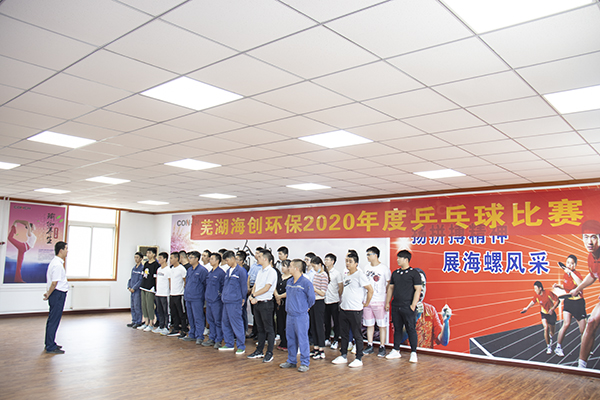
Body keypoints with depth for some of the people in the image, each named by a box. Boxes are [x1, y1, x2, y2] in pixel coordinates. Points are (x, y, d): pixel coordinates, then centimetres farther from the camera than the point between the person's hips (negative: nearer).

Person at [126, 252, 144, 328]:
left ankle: (138, 322, 3)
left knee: (137, 306, -5)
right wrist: (129, 286, 5)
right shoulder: (133, 268, 15)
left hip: (138, 290, -8)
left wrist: (134, 288, -15)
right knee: (132, 306, 11)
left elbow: (141, 280, -14)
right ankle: (134, 321, 20)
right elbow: (131, 278, 19)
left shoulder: (142, 268, -9)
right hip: (132, 290, 8)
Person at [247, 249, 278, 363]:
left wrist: (253, 295, -12)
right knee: (260, 328, 16)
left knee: (268, 329, -1)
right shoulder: (260, 271, 16)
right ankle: (259, 351, 24)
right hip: (257, 302, 8)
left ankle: (269, 353, 5)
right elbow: (255, 286, 14)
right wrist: (253, 296, -5)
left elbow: (266, 288, -18)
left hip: (266, 303, -8)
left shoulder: (271, 271, -12)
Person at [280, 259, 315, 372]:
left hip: (301, 316, -7)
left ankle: (305, 363, 9)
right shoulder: (289, 281, 9)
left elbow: (311, 298, -8)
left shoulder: (306, 282, -14)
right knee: (291, 339, 15)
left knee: (302, 340, -1)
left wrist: (306, 307, 2)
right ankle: (291, 361, 28)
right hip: (290, 315, 7)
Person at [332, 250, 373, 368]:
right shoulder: (346, 276, 13)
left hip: (355, 310, -8)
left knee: (357, 335, 1)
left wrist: (366, 303, -8)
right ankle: (343, 356, 26)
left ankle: (359, 359, 10)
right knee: (344, 334, 15)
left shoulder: (360, 275, -11)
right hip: (343, 309, 8)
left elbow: (370, 290, -12)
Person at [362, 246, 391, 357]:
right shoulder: (367, 267, 10)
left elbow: (389, 283, -4)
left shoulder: (384, 268, -7)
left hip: (380, 301, -5)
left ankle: (382, 347, 10)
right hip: (367, 300, 6)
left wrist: (387, 298, -9)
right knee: (369, 324, 10)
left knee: (382, 325, 1)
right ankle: (370, 346, 19)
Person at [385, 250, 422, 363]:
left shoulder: (414, 273, -5)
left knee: (411, 329, 0)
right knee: (397, 329, 12)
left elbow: (418, 289, -8)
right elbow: (391, 288, 18)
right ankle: (396, 351, 22)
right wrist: (387, 302, 13)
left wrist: (413, 305, -14)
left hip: (408, 307, -6)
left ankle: (413, 353, 9)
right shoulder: (395, 273, 13)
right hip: (396, 306, 6)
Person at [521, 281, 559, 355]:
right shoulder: (536, 296, -12)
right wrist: (527, 308, 1)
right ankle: (548, 346, -11)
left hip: (551, 314, -1)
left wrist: (552, 309, -25)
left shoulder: (548, 293, -23)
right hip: (543, 314, 1)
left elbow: (557, 301, -14)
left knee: (552, 332, 11)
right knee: (546, 327, -24)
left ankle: (550, 337, 52)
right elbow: (532, 302, 8)